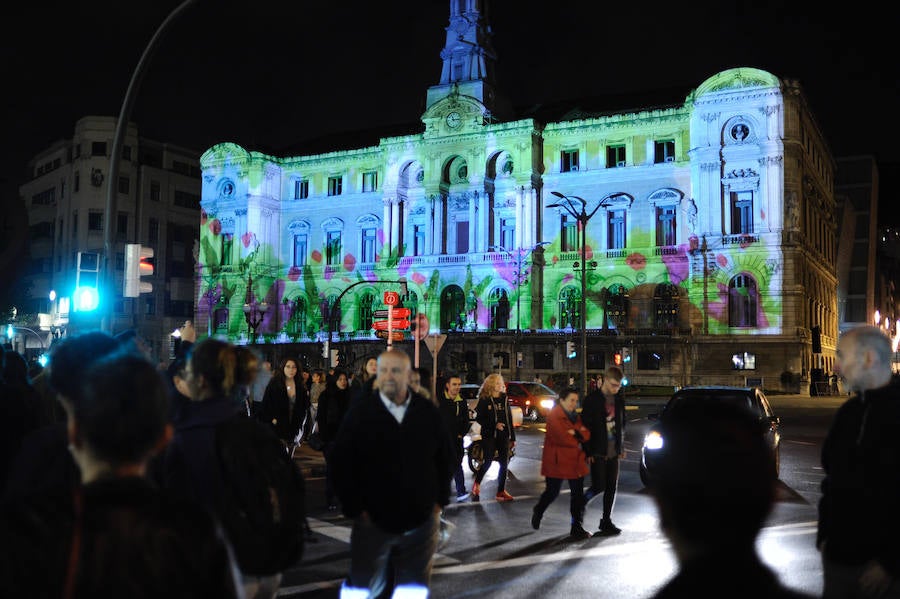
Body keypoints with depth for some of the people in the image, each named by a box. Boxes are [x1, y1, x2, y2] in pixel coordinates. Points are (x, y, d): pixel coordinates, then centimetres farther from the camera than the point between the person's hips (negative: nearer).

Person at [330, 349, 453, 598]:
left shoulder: (428, 412, 1)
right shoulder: (360, 413, -5)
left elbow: (445, 457, 11)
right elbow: (341, 463, -3)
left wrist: (439, 500, 5)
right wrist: (354, 509, -7)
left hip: (421, 521, 2)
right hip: (373, 520, -2)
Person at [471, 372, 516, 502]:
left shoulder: (504, 399, 11)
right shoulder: (484, 400, -3)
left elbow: (509, 418, 13)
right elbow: (479, 418, -5)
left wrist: (512, 437, 11)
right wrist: (494, 425, -17)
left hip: (503, 436, 5)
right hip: (489, 436, -5)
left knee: (504, 464, 3)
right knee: (488, 461, -10)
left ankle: (501, 492, 13)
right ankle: (476, 485, 14)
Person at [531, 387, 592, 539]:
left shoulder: (575, 415, 13)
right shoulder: (554, 415, -12)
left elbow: (586, 434, 2)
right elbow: (562, 438, -22)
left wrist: (575, 432, -18)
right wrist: (577, 441, -6)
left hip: (576, 461, 7)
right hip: (557, 461, -7)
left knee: (578, 494, 3)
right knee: (552, 492, 6)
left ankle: (577, 527, 9)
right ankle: (537, 512, 35)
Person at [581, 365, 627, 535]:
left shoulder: (619, 398, 7)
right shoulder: (592, 399, -10)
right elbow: (585, 425, -10)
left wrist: (622, 447, 14)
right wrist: (588, 452, -12)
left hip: (613, 451, 5)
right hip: (598, 451, -5)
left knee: (612, 487, 7)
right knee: (599, 486, -7)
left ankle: (606, 521, 17)